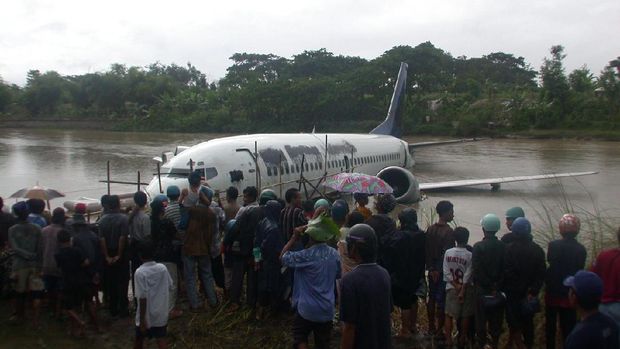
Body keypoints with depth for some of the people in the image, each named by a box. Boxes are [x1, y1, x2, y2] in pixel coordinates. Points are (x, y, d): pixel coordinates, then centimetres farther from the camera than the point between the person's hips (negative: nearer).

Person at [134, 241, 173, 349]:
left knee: (139, 340, 18)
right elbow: (169, 287, 6)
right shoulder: (163, 268, -3)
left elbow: (143, 297, -19)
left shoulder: (140, 272, -18)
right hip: (161, 313, 4)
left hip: (147, 315, -3)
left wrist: (142, 319, -14)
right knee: (161, 340, 7)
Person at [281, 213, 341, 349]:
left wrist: (294, 238, -7)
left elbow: (283, 257, -9)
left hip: (307, 309, -4)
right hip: (327, 309, 5)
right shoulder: (335, 254, -5)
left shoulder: (306, 255, -21)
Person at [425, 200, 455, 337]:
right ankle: (439, 330, 8)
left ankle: (431, 327, 24)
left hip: (433, 270, 7)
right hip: (443, 271, -7)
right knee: (441, 301, 1)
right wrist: (440, 271, -11)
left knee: (432, 298, 14)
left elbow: (426, 250, 4)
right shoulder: (449, 231, -17)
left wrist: (431, 268, 5)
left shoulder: (430, 229, 3)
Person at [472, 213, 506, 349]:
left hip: (482, 288, -2)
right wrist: (496, 286, 1)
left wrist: (489, 286, -6)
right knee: (496, 317, 14)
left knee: (481, 317, 9)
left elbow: (476, 270, -16)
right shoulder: (503, 246, -7)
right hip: (498, 290, 2)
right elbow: (505, 268, -5)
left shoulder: (478, 246, -14)